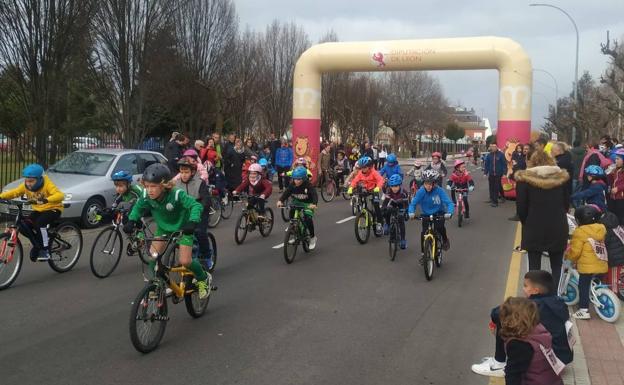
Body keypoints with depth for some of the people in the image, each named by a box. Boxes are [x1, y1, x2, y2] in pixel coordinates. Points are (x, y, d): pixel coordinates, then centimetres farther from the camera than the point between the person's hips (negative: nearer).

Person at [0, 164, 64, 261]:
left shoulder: (47, 184, -24)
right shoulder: (25, 186, -8)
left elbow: (60, 195, -38)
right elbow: (13, 192, -8)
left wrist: (46, 200, -55)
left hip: (53, 209, -6)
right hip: (38, 210, 6)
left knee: (39, 223, -32)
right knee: (23, 227, -16)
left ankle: (45, 250, -17)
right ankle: (38, 245, 8)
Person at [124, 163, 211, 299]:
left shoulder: (176, 195, -35)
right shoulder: (146, 196, -21)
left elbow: (196, 205, -36)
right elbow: (138, 207, -2)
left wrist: (193, 222, -52)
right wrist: (131, 221, -18)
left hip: (182, 228, -4)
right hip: (163, 228, 5)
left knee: (185, 261, -13)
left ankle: (204, 279, 17)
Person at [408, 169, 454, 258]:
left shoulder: (439, 191, -23)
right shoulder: (421, 191, -19)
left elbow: (449, 203, -26)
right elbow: (413, 203, -19)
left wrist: (449, 213, -45)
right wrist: (411, 212, -38)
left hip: (439, 214, -1)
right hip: (426, 215, 2)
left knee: (440, 227, -27)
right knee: (423, 233, -11)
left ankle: (445, 240, 6)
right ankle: (423, 253, 8)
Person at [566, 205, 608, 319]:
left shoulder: (580, 232, -14)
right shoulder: (601, 229, 6)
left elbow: (575, 251, -13)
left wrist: (568, 256, 6)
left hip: (587, 266, -7)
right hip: (601, 265, 7)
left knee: (583, 287, 1)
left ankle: (584, 310, 0)